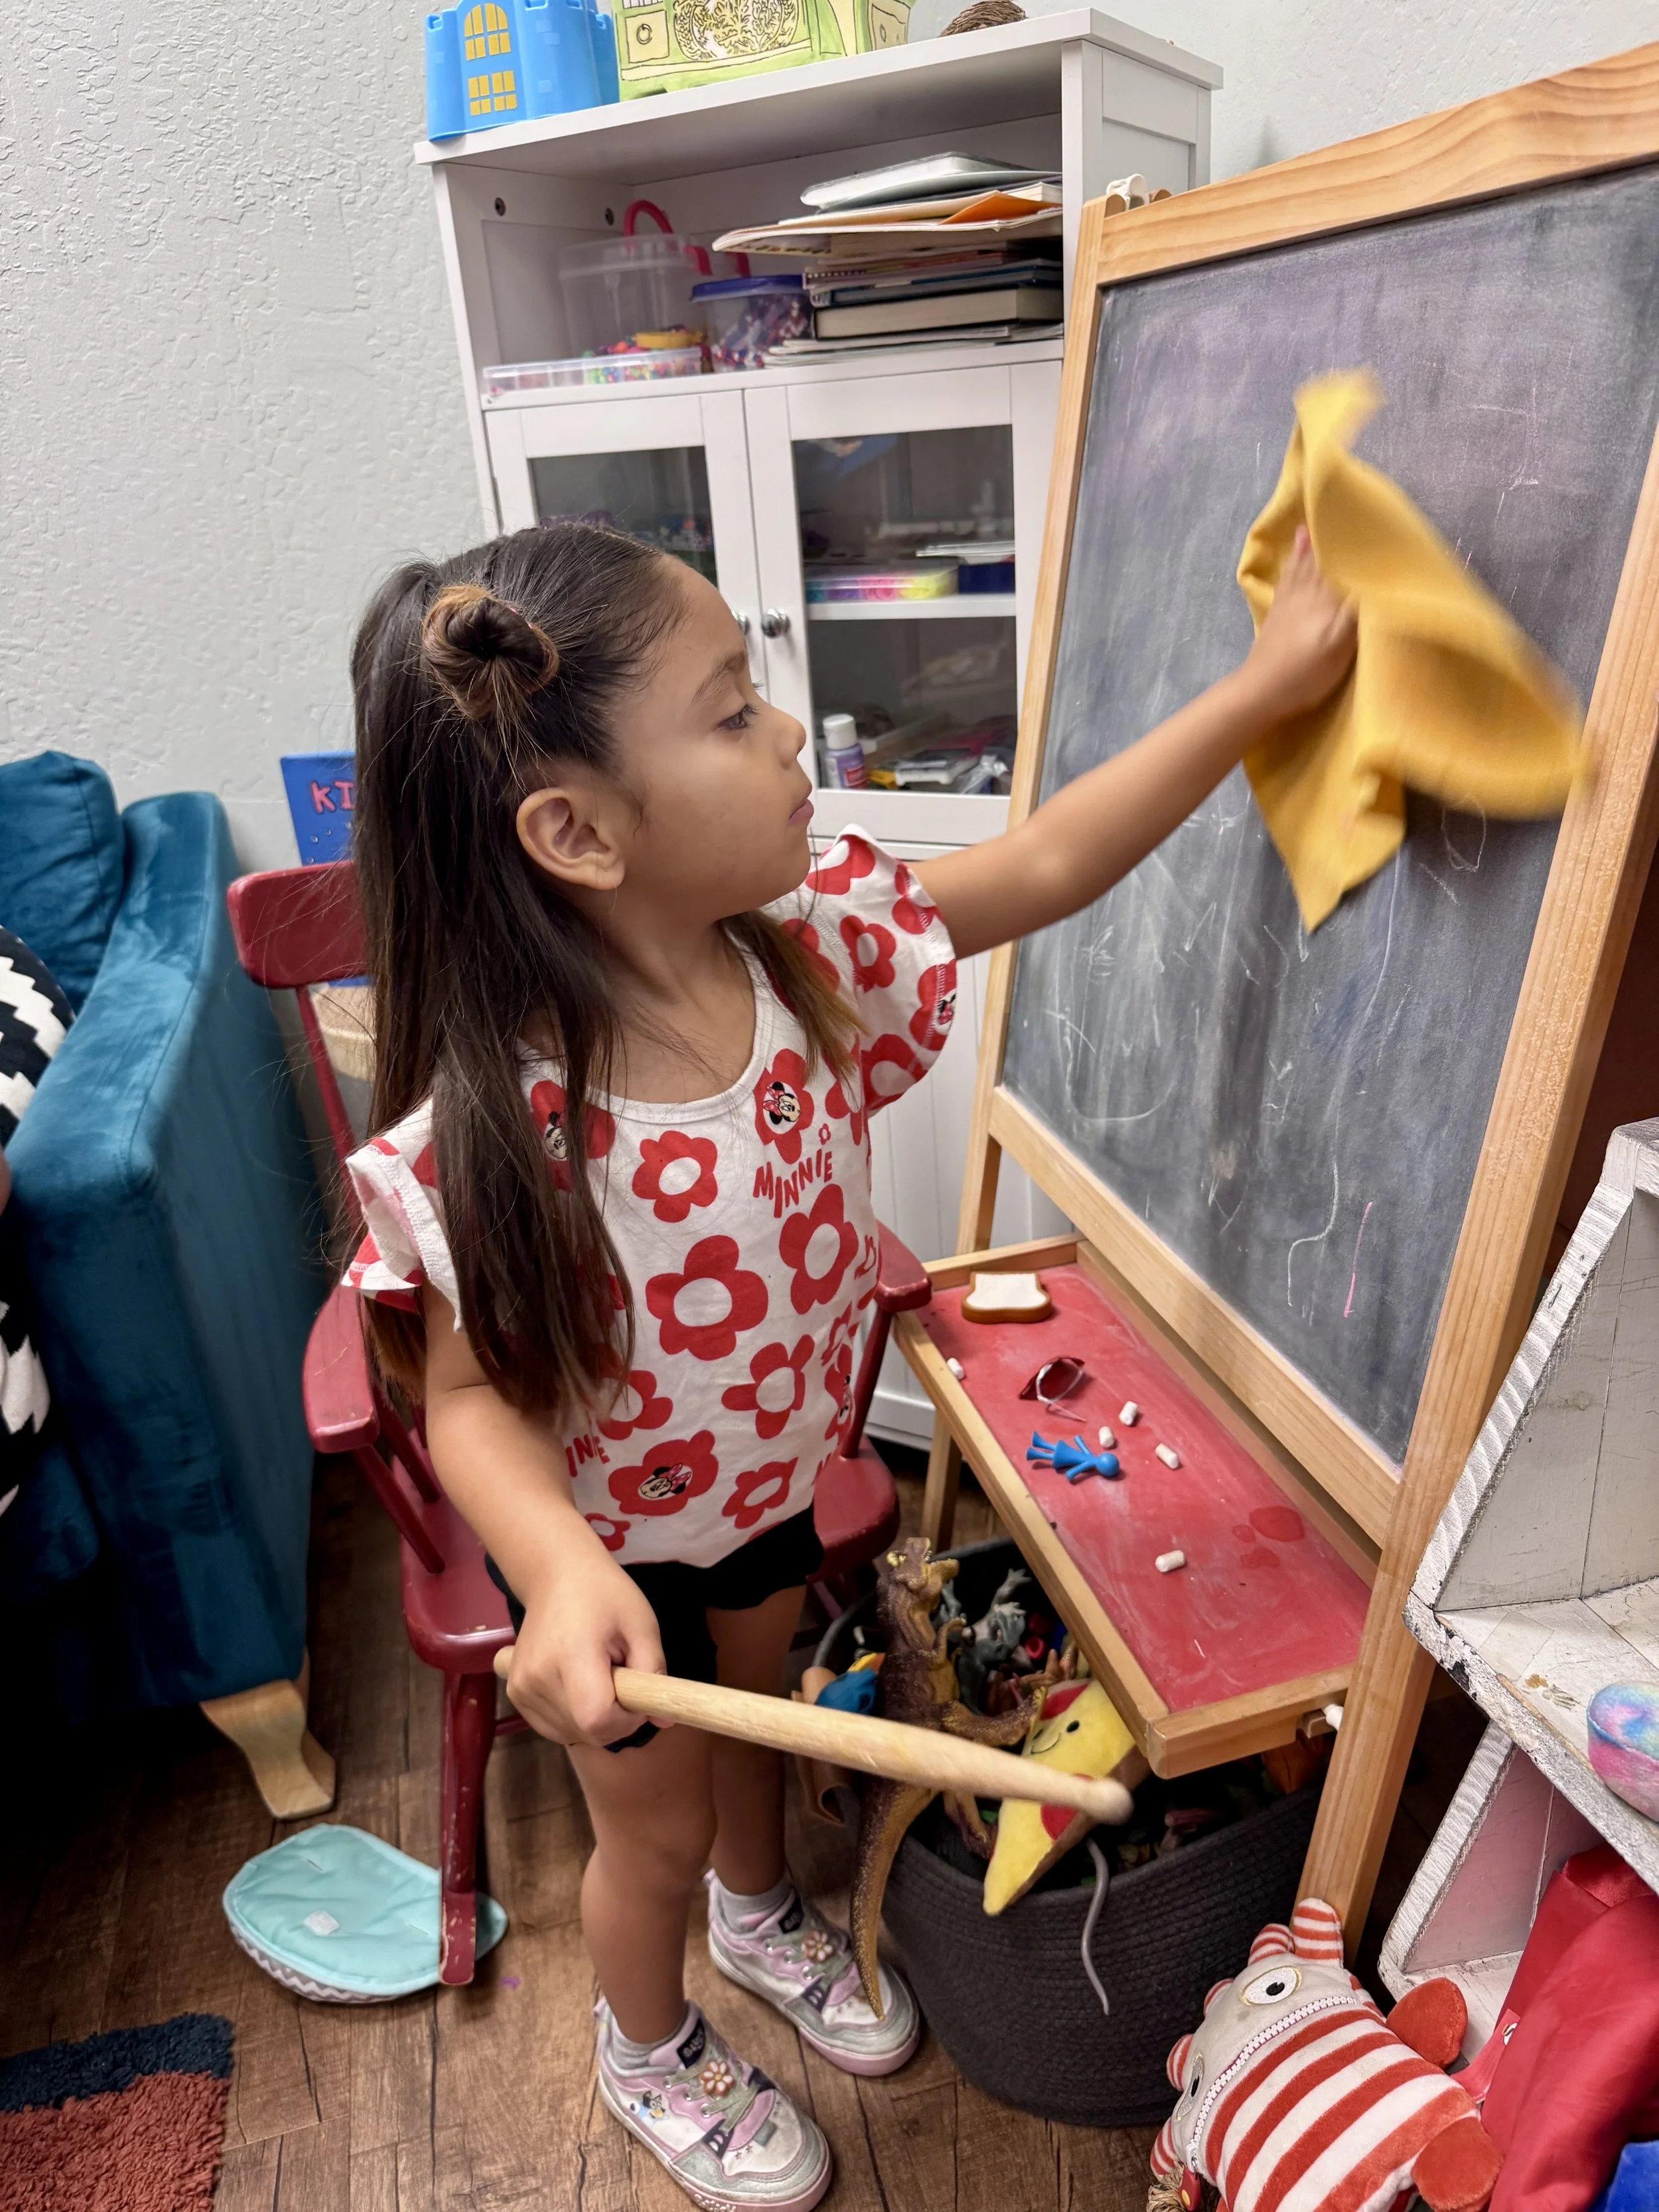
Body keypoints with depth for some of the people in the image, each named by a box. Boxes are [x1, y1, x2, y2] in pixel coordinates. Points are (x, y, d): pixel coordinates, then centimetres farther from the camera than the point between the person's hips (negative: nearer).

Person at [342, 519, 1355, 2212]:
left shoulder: (802, 943, -20)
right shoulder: (491, 1130, -37)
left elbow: (1047, 865, -12)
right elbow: (471, 1393, -25)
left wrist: (1266, 685, -11)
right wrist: (564, 1571, -44)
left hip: (768, 1483, 5)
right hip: (607, 1548, -5)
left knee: (757, 1711, 33)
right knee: (657, 1831, 22)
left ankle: (765, 1916, 67)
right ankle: (650, 2052, 58)